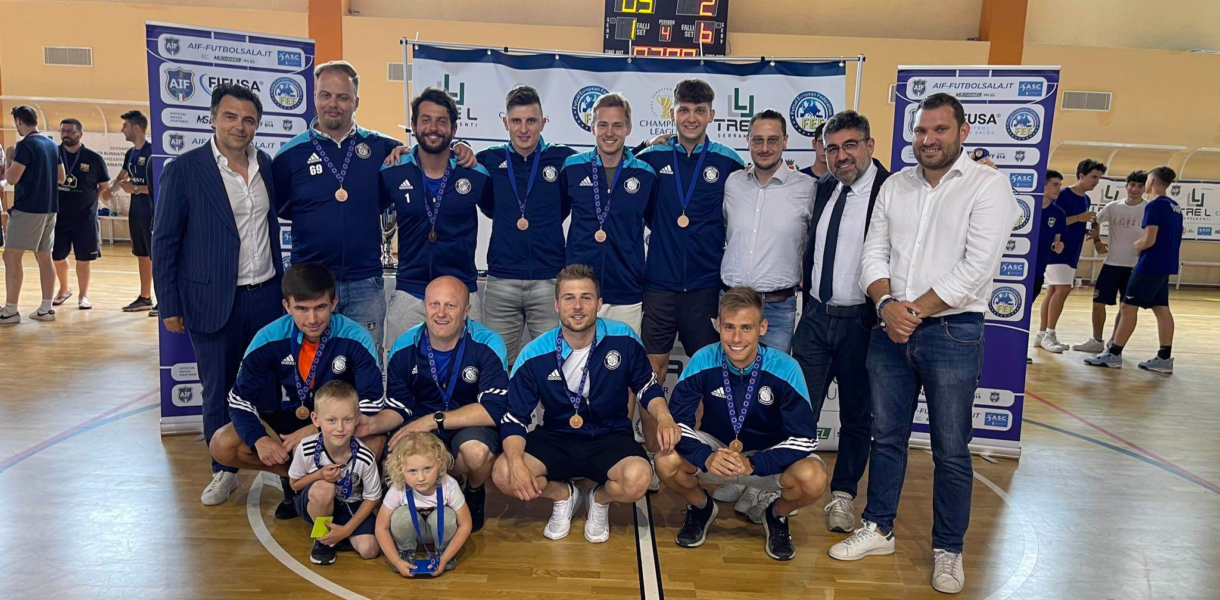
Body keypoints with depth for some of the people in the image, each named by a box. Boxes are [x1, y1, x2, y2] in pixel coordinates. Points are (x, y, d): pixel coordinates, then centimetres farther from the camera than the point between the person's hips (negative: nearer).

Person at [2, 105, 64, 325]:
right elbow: (61, 177, 17)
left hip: (27, 209, -8)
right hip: (49, 208, 8)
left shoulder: (25, 145, -12)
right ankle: (46, 308, 11)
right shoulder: (51, 144, 11)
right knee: (44, 257, 10)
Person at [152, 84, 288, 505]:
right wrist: (169, 306, -5)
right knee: (218, 391, 9)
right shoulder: (183, 170, -6)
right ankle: (224, 471, 25)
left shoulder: (266, 166, 6)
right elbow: (164, 242, -4)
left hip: (265, 297, 3)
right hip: (214, 302, -3)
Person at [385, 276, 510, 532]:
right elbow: (396, 409, 1)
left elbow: (494, 409, -24)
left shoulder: (487, 344, -17)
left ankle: (475, 493, 1)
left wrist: (434, 420, -28)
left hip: (472, 427, -3)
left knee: (476, 450, -37)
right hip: (421, 431, 3)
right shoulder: (404, 348, -7)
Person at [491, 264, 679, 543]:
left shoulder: (623, 338, -12)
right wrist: (517, 463, -26)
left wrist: (664, 418, -16)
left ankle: (600, 499, 7)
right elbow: (513, 419, -7)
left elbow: (646, 386, 5)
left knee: (638, 479, -33)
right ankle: (563, 495, 11)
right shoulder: (534, 355, -13)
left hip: (611, 438, -1)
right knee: (503, 475, -24)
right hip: (555, 439, 1)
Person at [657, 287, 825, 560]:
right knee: (667, 462, -28)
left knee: (813, 477, -31)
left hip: (768, 457, -1)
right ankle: (700, 508, 8)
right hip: (714, 448, 1)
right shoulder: (702, 361, -18)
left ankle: (776, 514, 7)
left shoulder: (785, 368, -21)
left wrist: (753, 464, -34)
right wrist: (706, 457, -36)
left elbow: (804, 437, -21)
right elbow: (677, 420, -16)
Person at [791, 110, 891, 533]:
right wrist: (808, 302, 13)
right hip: (816, 315, 5)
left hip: (860, 320, -4)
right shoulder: (824, 190, 9)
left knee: (857, 415, 11)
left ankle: (843, 495, 27)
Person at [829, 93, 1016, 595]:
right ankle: (878, 529, 29)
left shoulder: (988, 185, -5)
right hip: (891, 329, 4)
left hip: (952, 332, -4)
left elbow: (976, 267, -14)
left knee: (951, 450, 6)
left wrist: (915, 310, -14)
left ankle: (948, 550, 22)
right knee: (886, 436, 13)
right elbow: (874, 254, 7)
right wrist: (887, 303, -11)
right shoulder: (895, 186, 10)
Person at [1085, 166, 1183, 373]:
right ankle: (1164, 358, 8)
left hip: (1151, 265, -9)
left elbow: (1149, 240, -19)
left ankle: (1113, 354, -2)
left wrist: (1132, 246, -1)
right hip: (1165, 265, 9)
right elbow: (1168, 238, 17)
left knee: (1129, 307, -5)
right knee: (1161, 309, 8)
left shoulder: (1155, 205, -14)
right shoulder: (1175, 207, 12)